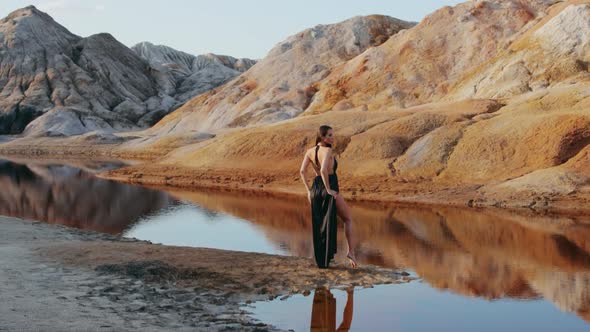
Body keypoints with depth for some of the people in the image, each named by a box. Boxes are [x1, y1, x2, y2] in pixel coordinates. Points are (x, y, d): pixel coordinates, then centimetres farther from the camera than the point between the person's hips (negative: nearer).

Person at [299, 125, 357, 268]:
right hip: (331, 190, -6)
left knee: (319, 226, 15)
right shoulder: (327, 150, -13)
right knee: (348, 219, 12)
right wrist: (329, 190, -18)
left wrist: (309, 190, 5)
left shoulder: (310, 151, 7)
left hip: (316, 189, 6)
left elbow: (302, 171, 2)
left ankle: (321, 260, 15)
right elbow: (323, 170, -26)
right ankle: (351, 251, 2)